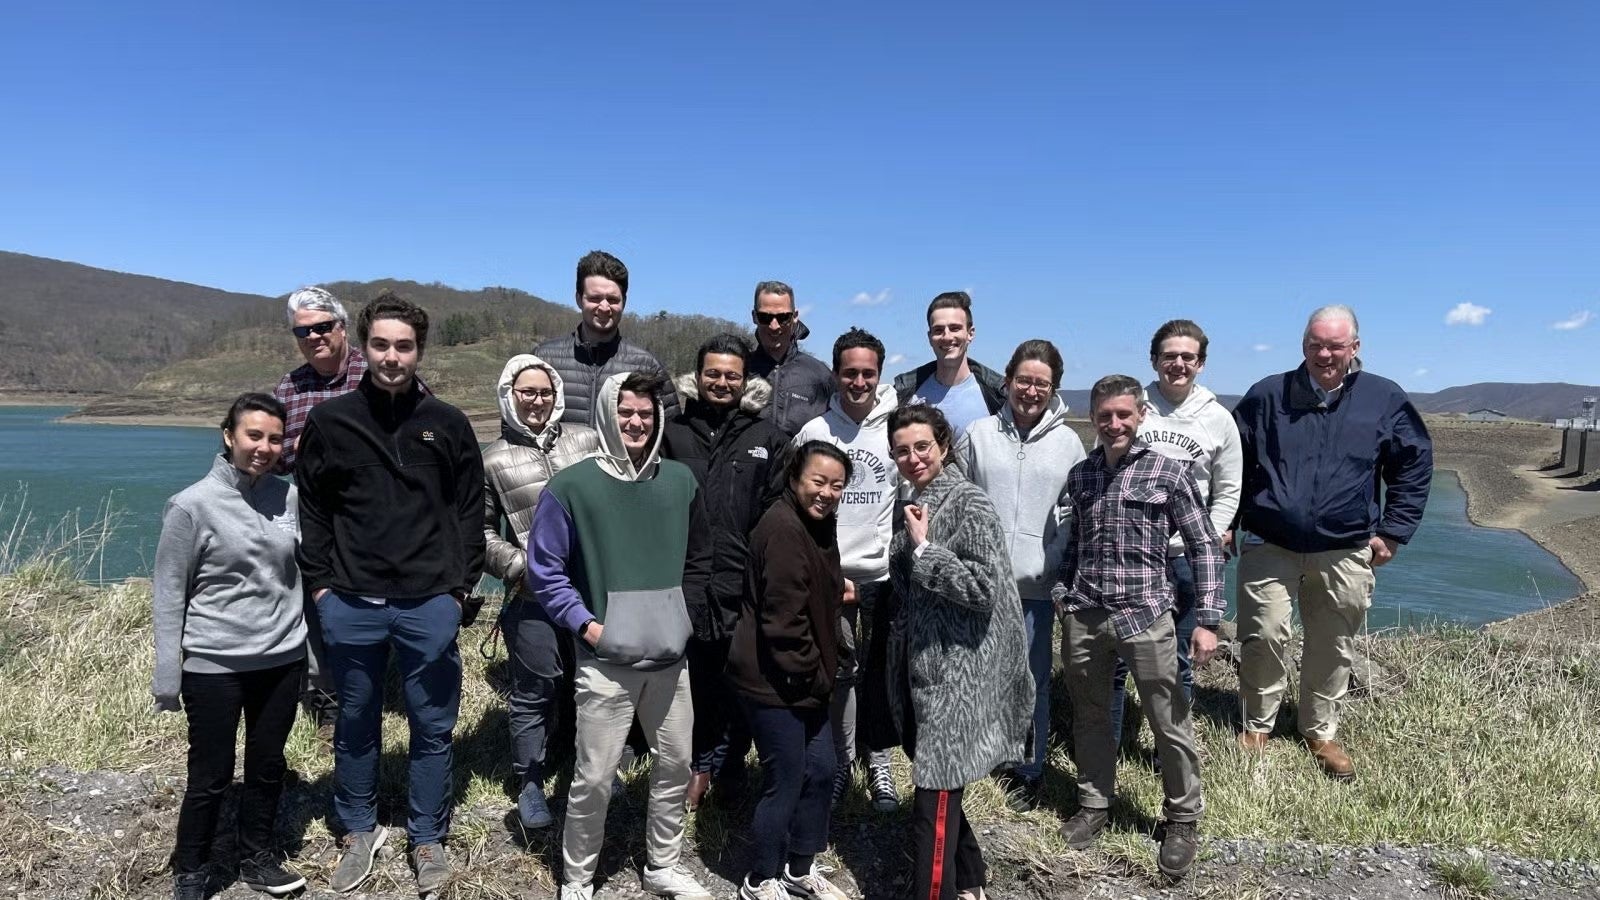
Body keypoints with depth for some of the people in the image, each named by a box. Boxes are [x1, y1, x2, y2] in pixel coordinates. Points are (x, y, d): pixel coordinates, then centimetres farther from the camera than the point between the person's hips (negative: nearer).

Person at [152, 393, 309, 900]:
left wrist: (305, 646, 13)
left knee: (269, 766, 15)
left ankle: (257, 859, 33)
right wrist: (168, 678, -9)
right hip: (214, 667, -4)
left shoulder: (288, 496, 1)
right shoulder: (192, 505, -11)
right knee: (210, 776, 6)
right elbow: (168, 593, -8)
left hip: (282, 661, 4)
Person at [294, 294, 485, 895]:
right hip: (351, 604, 1)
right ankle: (359, 830, 34)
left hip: (430, 604, 0)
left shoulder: (447, 424, 0)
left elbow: (470, 511, 5)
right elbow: (310, 508, 7)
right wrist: (319, 583, 2)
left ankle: (428, 839, 26)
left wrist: (461, 586, 0)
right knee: (356, 723, 15)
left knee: (432, 727, 9)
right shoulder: (329, 421, 1)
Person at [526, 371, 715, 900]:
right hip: (605, 663, -4)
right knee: (593, 778, 2)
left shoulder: (680, 480, 6)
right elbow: (544, 570, -4)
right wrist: (584, 623, -12)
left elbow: (698, 559, 17)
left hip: (670, 658, 5)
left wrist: (687, 616, 8)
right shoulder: (572, 486, -7)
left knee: (675, 766, 14)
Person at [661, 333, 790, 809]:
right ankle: (700, 763, 28)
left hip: (744, 585, 0)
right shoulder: (673, 433, 5)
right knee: (695, 676, 9)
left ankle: (730, 763, 28)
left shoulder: (768, 438, 5)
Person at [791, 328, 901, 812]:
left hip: (884, 573, 0)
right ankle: (840, 759, 20)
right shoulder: (813, 433, -1)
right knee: (839, 672, 4)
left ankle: (879, 759, 25)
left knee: (880, 673, 10)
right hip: (829, 574, 0)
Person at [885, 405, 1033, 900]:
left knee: (934, 801, -6)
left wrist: (923, 550, -20)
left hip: (959, 674, -9)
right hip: (924, 669, 9)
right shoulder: (917, 505, 12)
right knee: (942, 788, 19)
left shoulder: (969, 503, -13)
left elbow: (984, 587, -23)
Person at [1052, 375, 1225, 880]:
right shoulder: (1079, 475, 9)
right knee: (1089, 717, 14)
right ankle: (1094, 805, 32)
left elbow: (1204, 547, -3)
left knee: (1170, 724, 3)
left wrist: (1207, 620, -8)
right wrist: (1063, 594, 7)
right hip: (1082, 616, 4)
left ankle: (1182, 820, 23)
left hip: (1145, 615, -3)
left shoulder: (1169, 472, -3)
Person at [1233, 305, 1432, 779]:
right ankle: (1257, 727, 17)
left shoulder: (1385, 399, 2)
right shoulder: (1268, 395, 1)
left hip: (1345, 553, 1)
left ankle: (1321, 732, 30)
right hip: (1269, 545, -1)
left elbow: (1414, 465, 9)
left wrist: (1393, 531, 3)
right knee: (1264, 638, -3)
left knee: (1333, 648, 12)